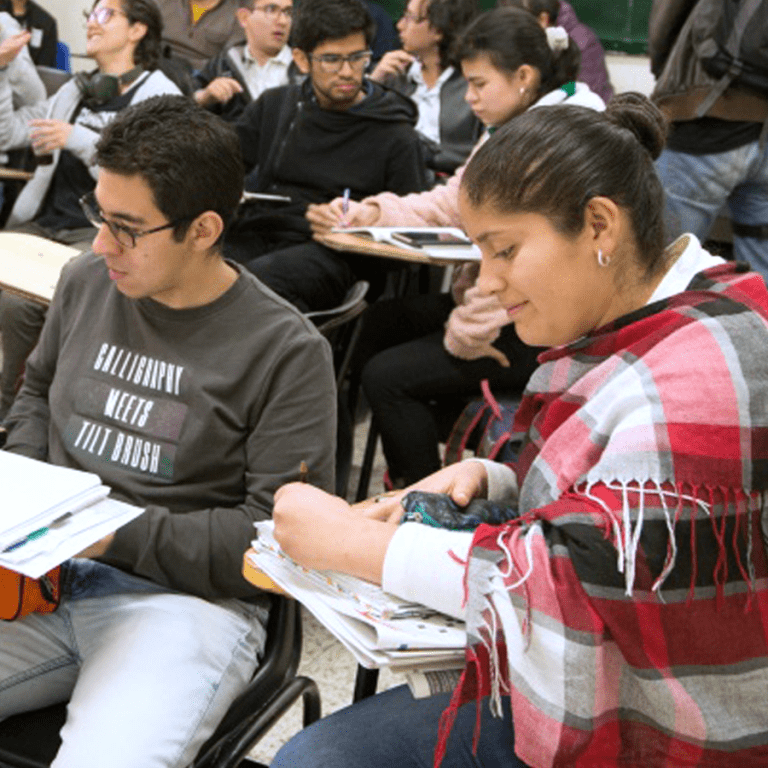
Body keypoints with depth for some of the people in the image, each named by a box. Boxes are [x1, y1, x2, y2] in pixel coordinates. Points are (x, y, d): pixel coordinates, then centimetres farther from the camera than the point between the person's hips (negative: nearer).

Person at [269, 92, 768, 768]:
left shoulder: (706, 369, -23)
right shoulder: (612, 335, 7)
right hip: (559, 703, 8)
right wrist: (486, 482, -4)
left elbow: (587, 572, -26)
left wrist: (353, 541, -20)